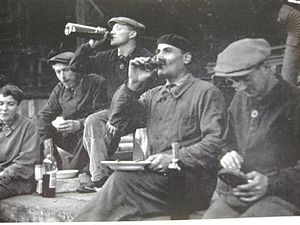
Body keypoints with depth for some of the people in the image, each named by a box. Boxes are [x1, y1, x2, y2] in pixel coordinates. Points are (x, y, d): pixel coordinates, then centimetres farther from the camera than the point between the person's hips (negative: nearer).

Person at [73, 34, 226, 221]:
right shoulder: (153, 95, 22)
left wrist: (174, 159, -20)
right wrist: (132, 84, 5)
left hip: (192, 182, -5)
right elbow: (119, 123, 13)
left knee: (124, 178, -27)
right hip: (157, 176, 5)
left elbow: (215, 141, -10)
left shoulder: (206, 92, 2)